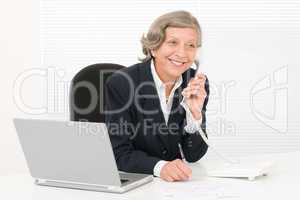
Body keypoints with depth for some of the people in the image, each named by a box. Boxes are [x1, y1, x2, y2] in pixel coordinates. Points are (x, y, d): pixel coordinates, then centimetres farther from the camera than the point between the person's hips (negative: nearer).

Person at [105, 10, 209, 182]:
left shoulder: (197, 84, -3)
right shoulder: (120, 83, -14)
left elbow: (193, 155, -2)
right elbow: (120, 154, -13)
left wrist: (195, 113, -18)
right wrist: (160, 167, -29)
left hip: (175, 183, 3)